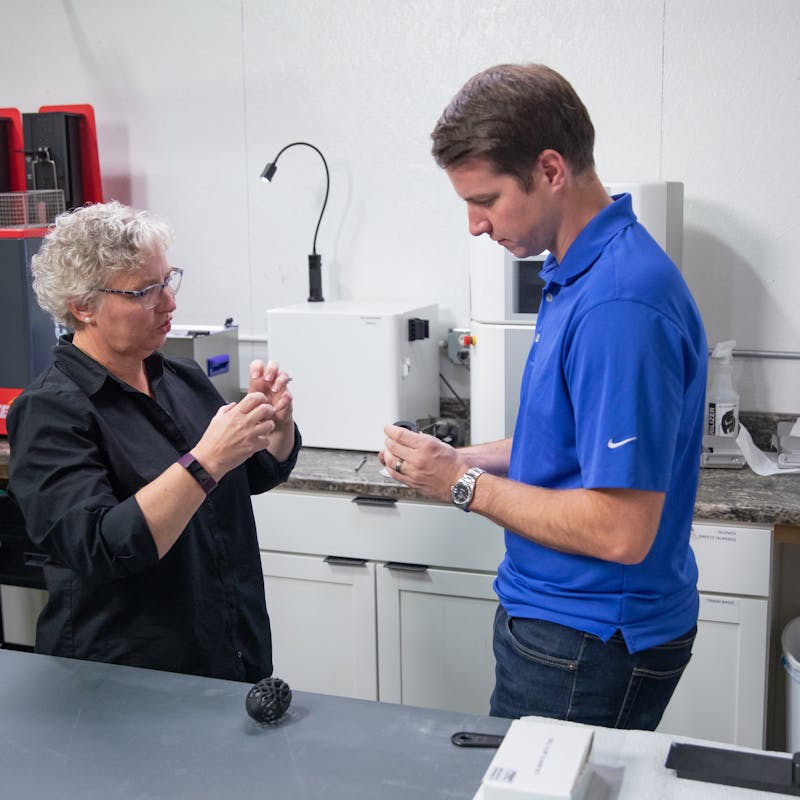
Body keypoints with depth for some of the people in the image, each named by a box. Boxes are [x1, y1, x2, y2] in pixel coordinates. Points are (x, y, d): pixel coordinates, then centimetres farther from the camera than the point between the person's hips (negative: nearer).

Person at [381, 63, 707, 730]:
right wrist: (465, 458, 2)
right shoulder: (577, 272, 6)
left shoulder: (621, 301, -27)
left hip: (586, 645, -9)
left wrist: (464, 485, -17)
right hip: (563, 613, 9)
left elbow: (621, 531, -28)